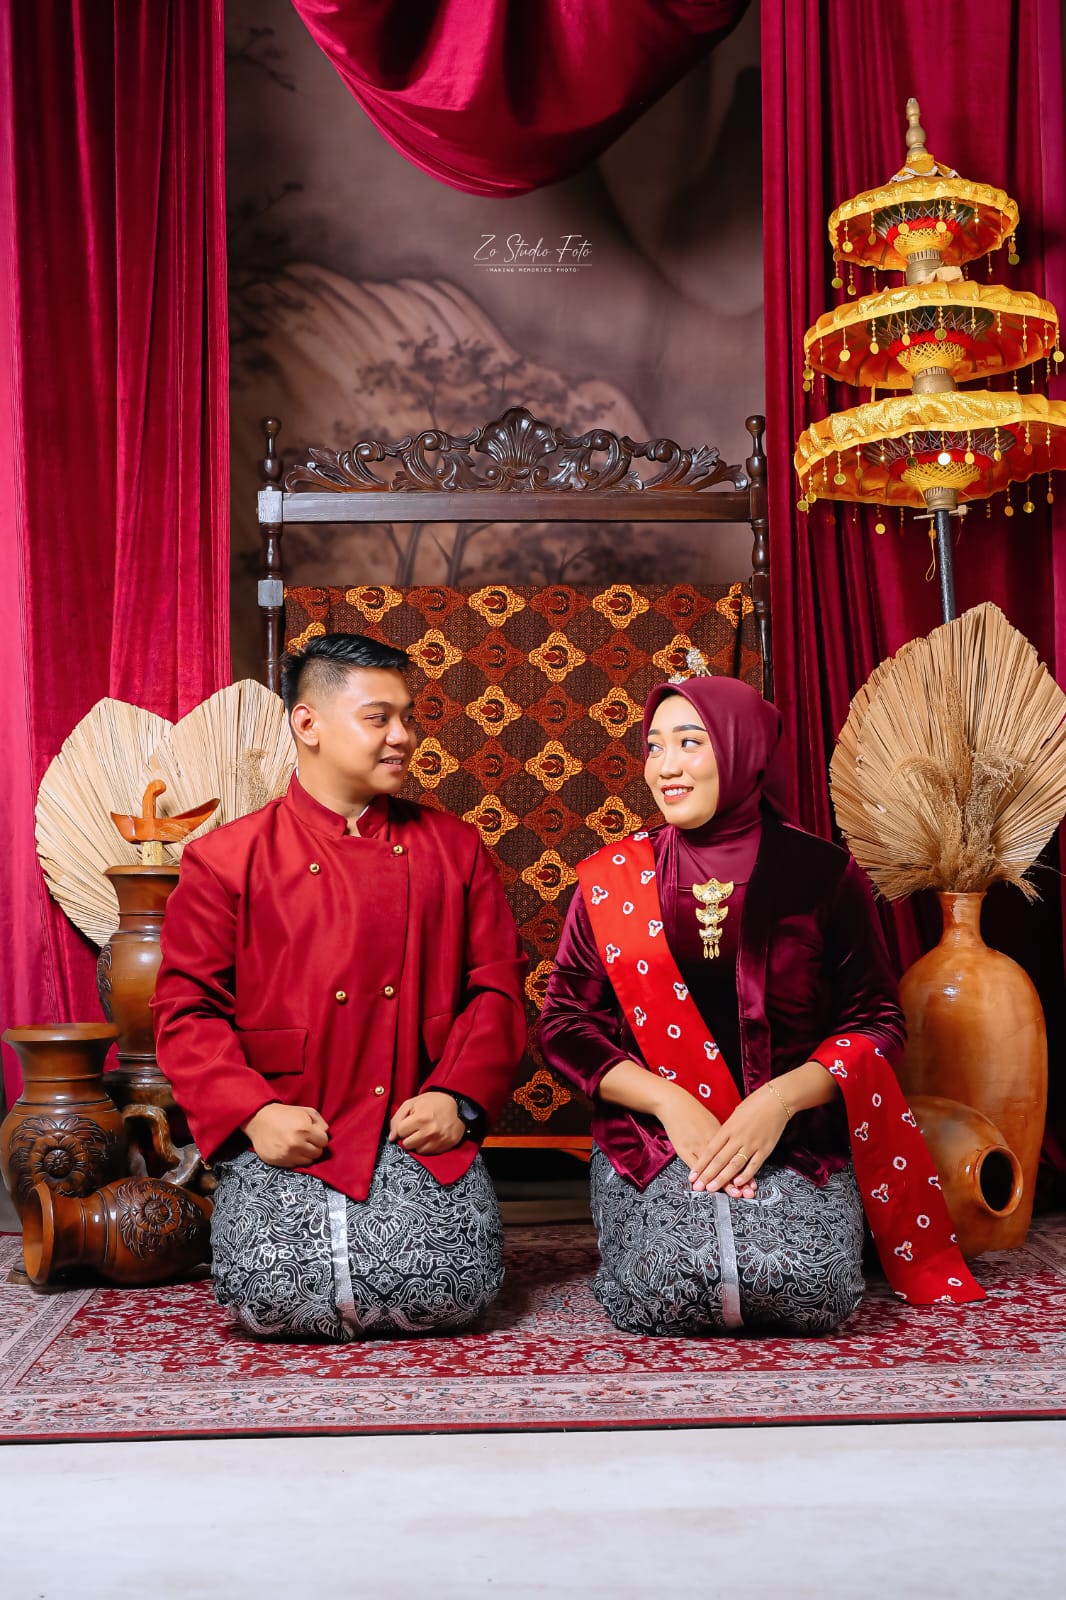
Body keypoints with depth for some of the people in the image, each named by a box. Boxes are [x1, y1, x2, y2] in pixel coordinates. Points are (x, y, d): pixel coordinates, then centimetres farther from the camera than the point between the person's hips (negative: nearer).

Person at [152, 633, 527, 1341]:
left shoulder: (454, 848, 11)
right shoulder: (225, 860, 3)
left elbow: (497, 985, 9)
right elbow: (187, 1008, 2)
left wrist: (459, 1097, -7)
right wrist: (252, 1112, -13)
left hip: (423, 1131, 2)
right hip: (290, 1137, -1)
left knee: (451, 1285, -20)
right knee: (277, 1294, -21)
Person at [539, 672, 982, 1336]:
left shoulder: (822, 874, -1)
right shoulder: (613, 878, 2)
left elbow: (875, 1020, 3)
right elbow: (567, 1021, 2)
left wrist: (782, 1098, -14)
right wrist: (671, 1104, -12)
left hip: (796, 1132, 0)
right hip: (653, 1132, 0)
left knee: (808, 1291, -24)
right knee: (662, 1294, -25)